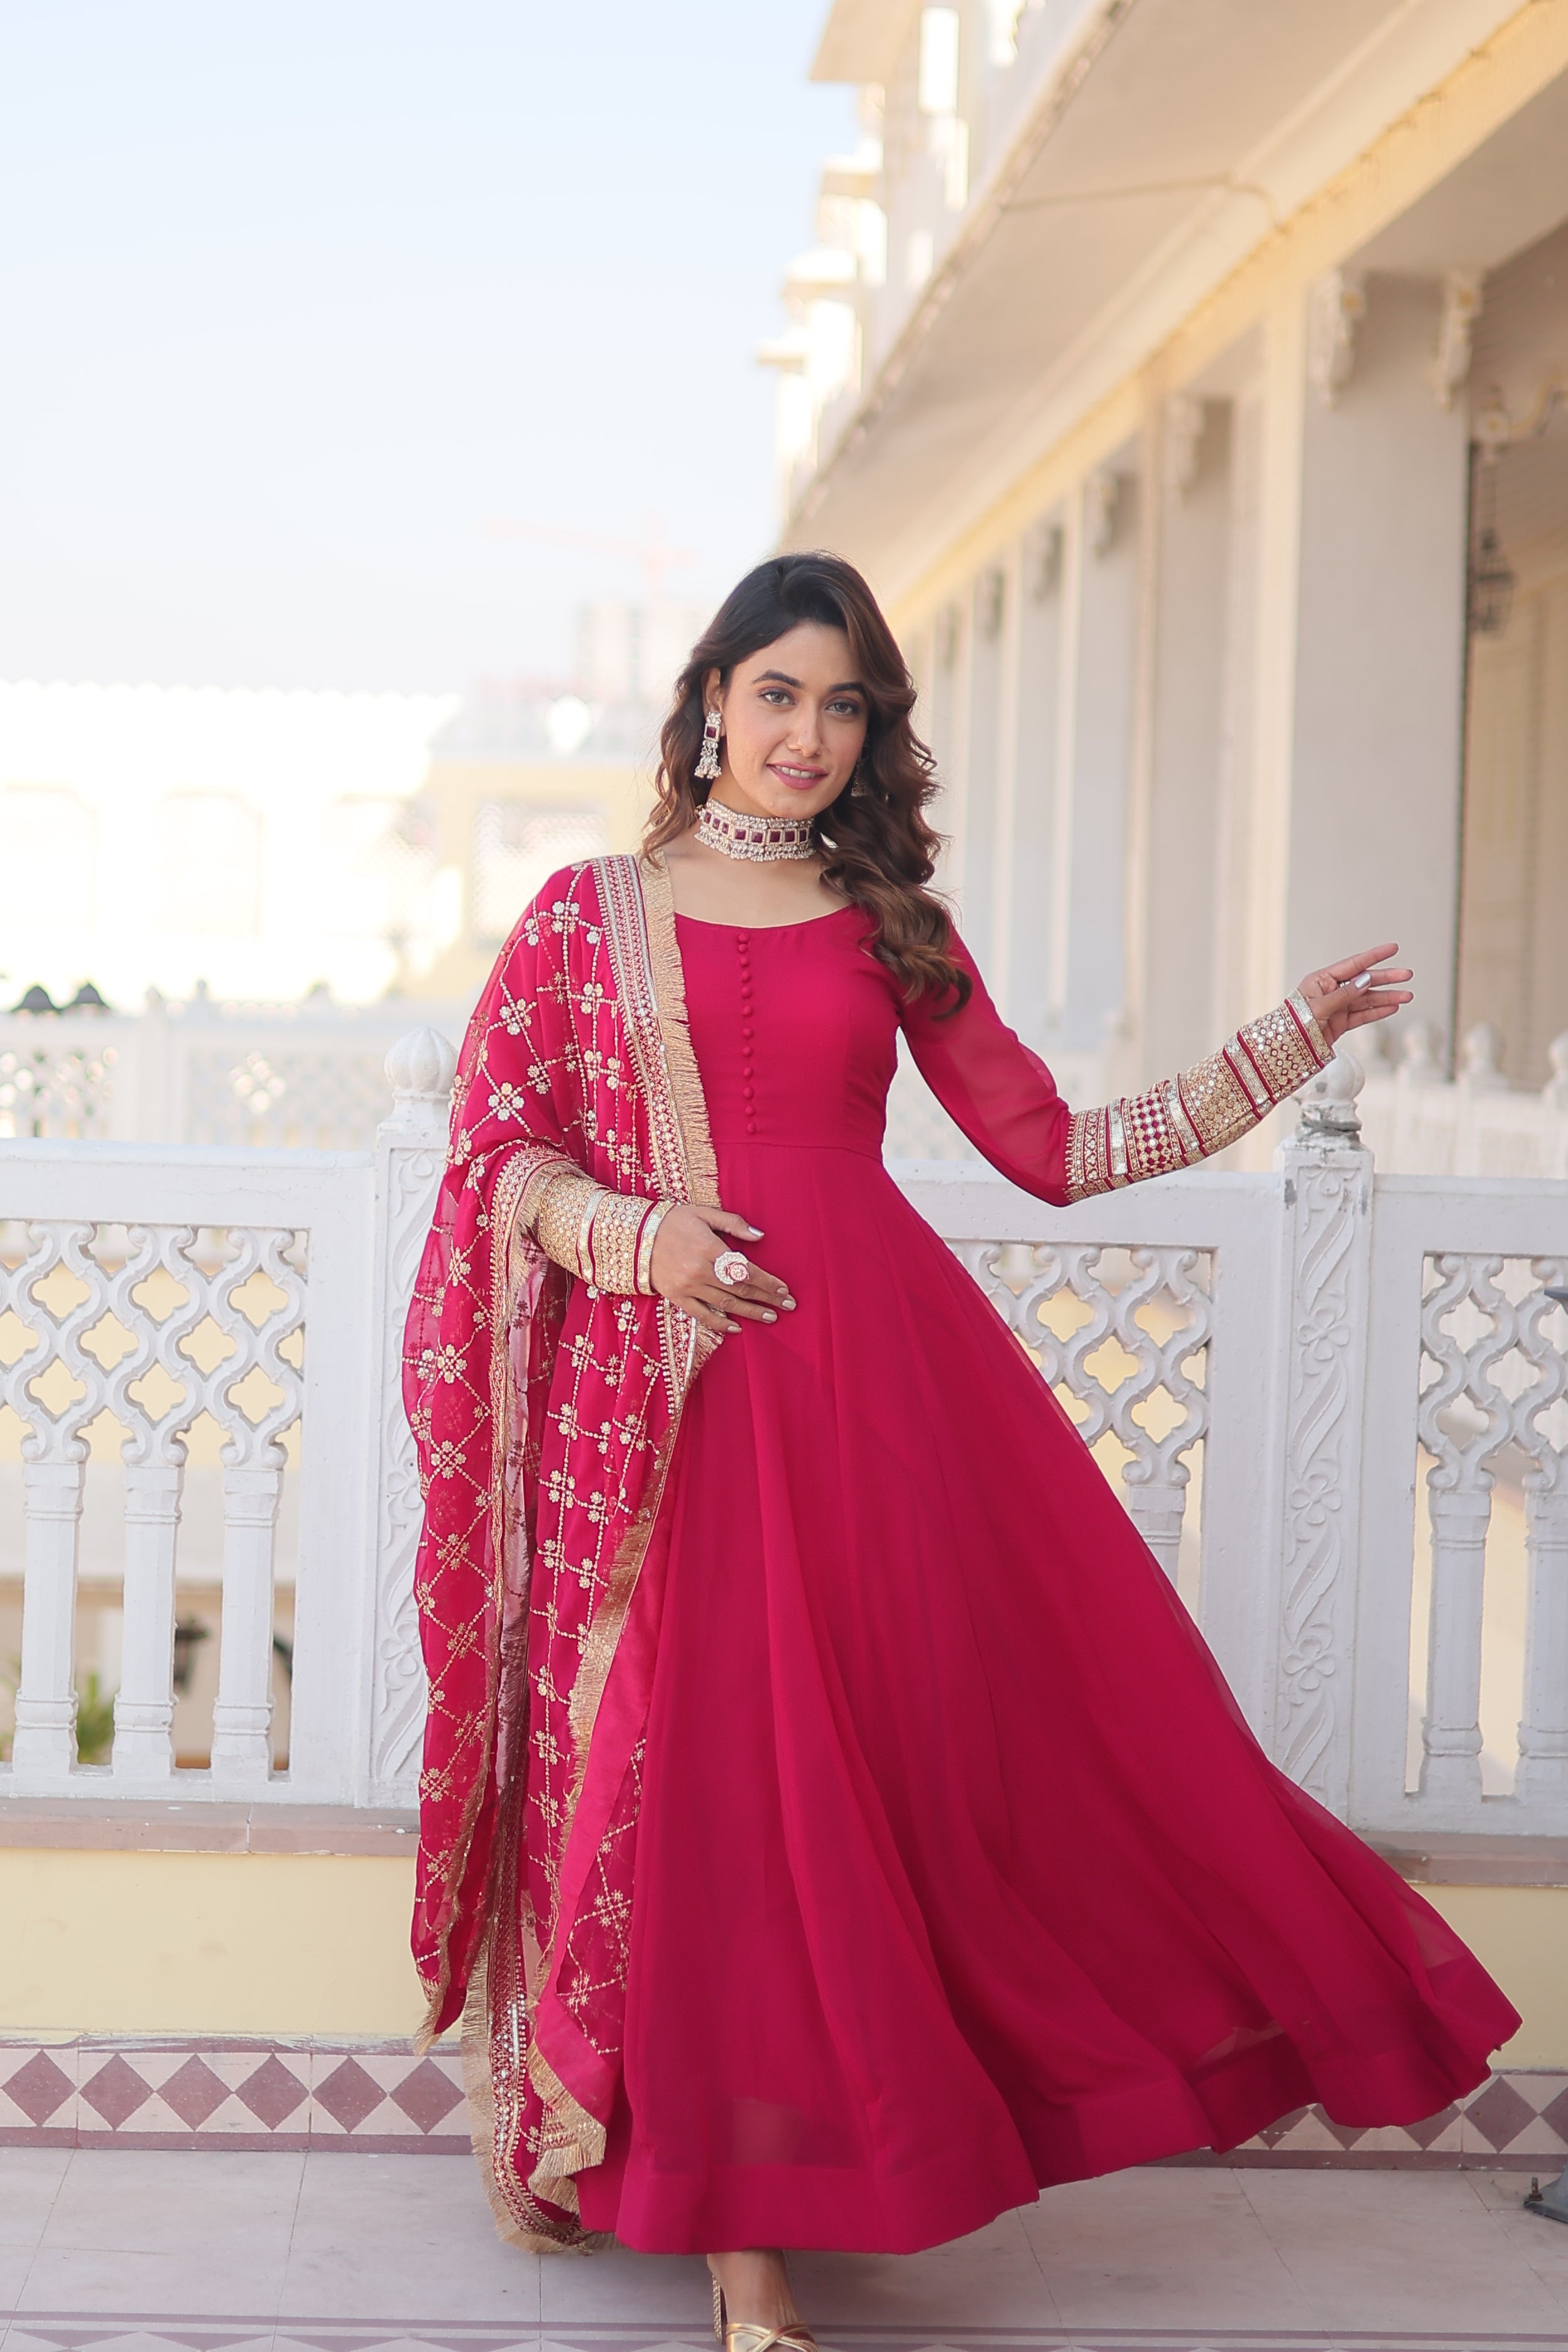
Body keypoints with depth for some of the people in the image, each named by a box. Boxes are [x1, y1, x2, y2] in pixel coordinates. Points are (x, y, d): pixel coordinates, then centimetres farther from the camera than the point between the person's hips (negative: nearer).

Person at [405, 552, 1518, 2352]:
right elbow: (497, 1143, 6)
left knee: (919, 1733, -3)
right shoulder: (589, 914, 9)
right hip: (672, 1387, -2)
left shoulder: (891, 926, 13)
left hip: (877, 1371, 2)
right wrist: (632, 1232, -12)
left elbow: (1052, 1147, 13)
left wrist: (1284, 1046, 12)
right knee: (703, 1765, -2)